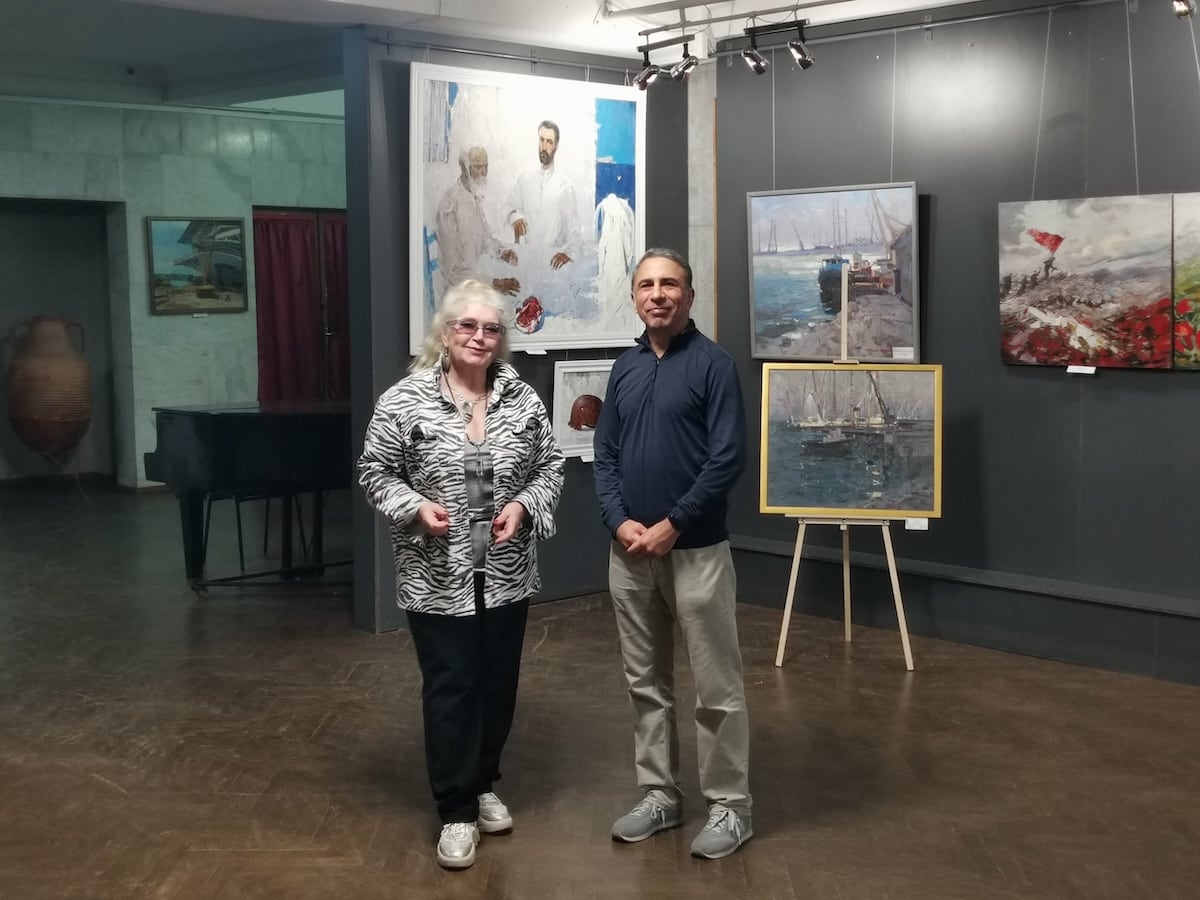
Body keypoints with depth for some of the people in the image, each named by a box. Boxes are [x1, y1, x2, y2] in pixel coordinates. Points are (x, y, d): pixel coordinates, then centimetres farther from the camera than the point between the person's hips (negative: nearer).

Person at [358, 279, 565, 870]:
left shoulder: (524, 400, 0)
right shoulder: (403, 401, -8)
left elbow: (550, 467, 7)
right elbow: (376, 472, -2)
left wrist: (524, 505, -11)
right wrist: (415, 506, -18)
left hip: (507, 574, 3)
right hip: (436, 577, -3)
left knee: (498, 682, 14)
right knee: (449, 688, 2)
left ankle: (484, 785, 34)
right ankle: (457, 810, 14)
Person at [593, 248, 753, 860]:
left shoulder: (712, 363, -7)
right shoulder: (624, 368, 10)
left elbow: (728, 459, -13)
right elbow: (605, 455, 10)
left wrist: (673, 525, -15)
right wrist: (619, 521, -5)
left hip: (695, 550, -5)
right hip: (629, 551, 6)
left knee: (716, 688, 1)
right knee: (645, 683, 13)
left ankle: (730, 807, 13)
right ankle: (660, 795, 26)